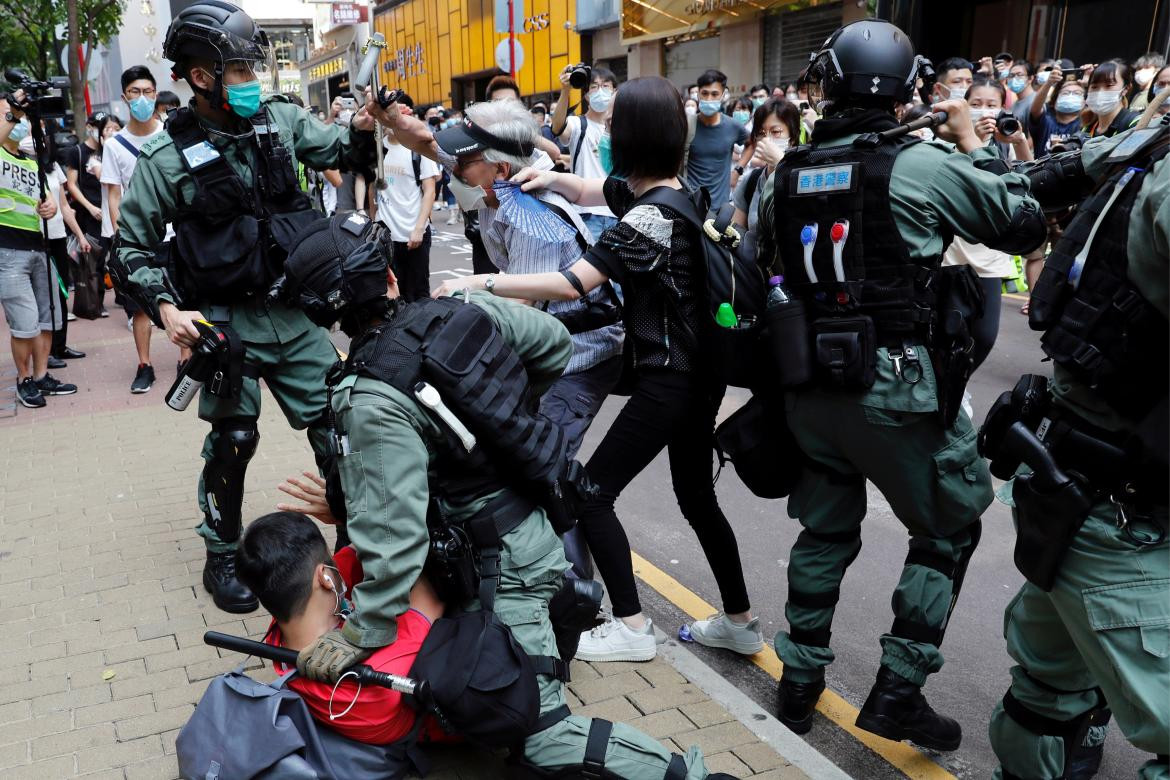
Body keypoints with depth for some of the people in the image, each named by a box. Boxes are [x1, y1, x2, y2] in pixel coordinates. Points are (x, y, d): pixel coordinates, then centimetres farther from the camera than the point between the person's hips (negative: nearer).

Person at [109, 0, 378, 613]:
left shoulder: (279, 120, 1)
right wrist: (166, 308, -18)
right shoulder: (167, 158, -9)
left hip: (293, 308, 4)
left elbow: (342, 154, 10)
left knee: (336, 423, 5)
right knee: (234, 439, 2)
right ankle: (221, 559, 23)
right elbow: (132, 248, -3)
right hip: (228, 321, -3)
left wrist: (362, 131, -13)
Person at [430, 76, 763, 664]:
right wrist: (551, 178, 2)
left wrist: (481, 284, -24)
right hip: (698, 371, 10)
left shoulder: (648, 219, -22)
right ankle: (739, 622, 29)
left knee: (593, 492, 0)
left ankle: (631, 628, 10)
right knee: (696, 494, 19)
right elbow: (592, 191, 22)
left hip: (668, 380, -10)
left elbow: (571, 285, -29)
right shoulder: (673, 190, 7)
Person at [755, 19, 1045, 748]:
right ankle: (898, 692, 16)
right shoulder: (924, 163, -12)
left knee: (827, 528, 21)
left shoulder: (789, 171, 3)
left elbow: (765, 260, 13)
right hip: (900, 391, -5)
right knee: (950, 527, 15)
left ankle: (801, 677, 30)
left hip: (810, 385, 5)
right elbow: (1027, 223, -3)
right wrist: (974, 144, 8)